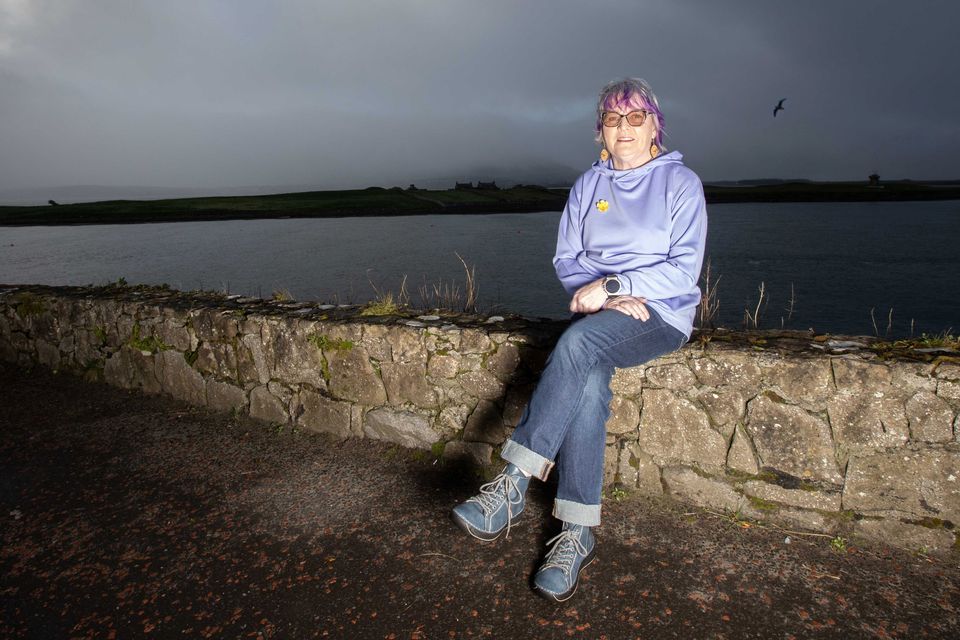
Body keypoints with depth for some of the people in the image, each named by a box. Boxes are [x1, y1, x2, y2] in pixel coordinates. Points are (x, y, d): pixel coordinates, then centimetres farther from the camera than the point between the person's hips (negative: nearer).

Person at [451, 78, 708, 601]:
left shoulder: (680, 183, 2)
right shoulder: (588, 184, 13)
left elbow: (683, 270, -8)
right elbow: (567, 258, 7)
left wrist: (609, 285, -17)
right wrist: (611, 297, -11)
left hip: (662, 311, -3)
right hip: (599, 309, 3)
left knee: (578, 343, -35)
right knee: (588, 379, -30)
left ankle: (512, 487, -33)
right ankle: (577, 534, -23)